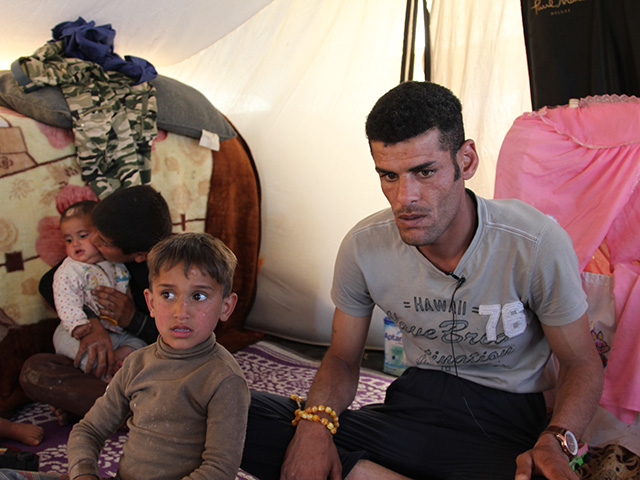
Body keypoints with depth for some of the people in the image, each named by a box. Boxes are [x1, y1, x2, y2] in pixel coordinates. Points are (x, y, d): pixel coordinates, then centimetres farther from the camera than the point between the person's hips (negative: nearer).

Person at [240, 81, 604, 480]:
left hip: (506, 424, -3)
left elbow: (582, 364, -3)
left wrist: (555, 441, -24)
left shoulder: (537, 243, -17)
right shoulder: (363, 247, -9)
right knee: (243, 418, -17)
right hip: (414, 406, 4)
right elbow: (342, 359, 5)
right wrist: (316, 419, -17)